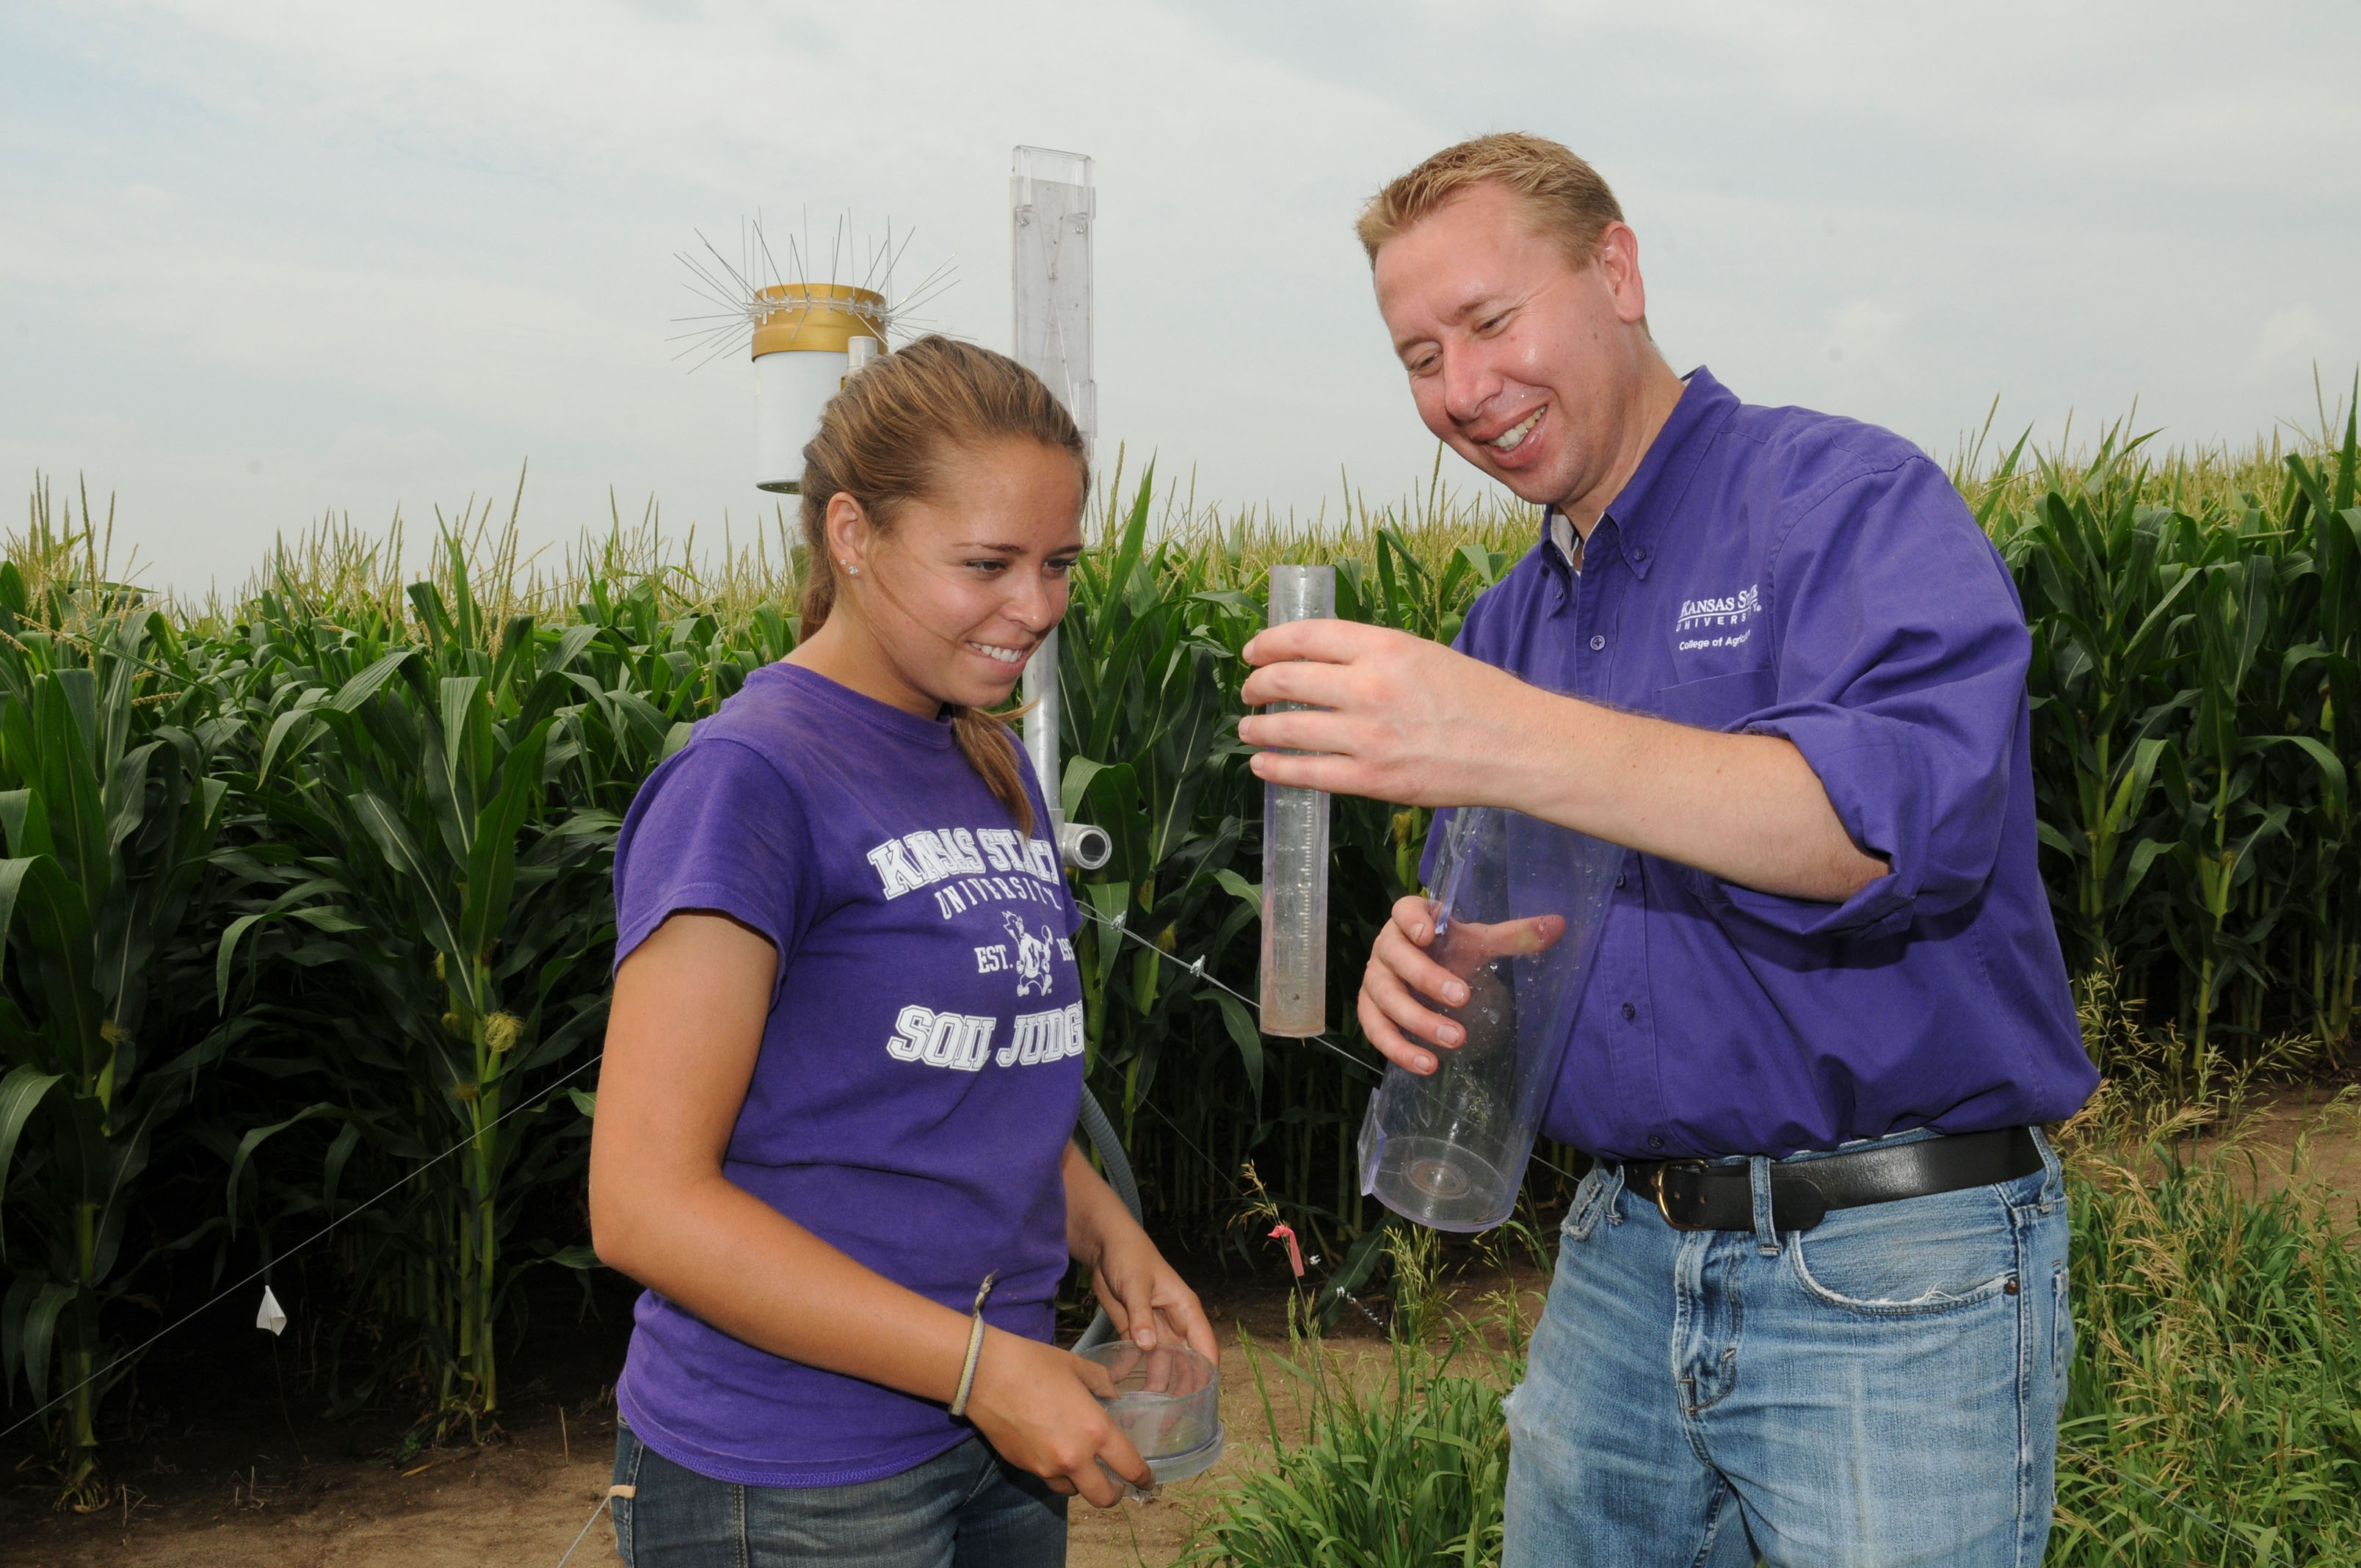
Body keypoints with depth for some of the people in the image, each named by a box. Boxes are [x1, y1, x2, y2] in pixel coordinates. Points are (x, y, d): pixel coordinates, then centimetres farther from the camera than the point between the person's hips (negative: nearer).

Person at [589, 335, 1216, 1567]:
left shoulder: (994, 769, 8)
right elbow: (645, 1203, -20)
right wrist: (981, 1364, -20)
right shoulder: (748, 781, -17)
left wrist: (1105, 1234, 1)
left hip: (993, 1433, 7)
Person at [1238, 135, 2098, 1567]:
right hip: (1624, 1252, 7)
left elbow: (1908, 815, -29)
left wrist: (1505, 744, -37)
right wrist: (1427, 962, -8)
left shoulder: (1851, 499, -11)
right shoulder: (1507, 619, 11)